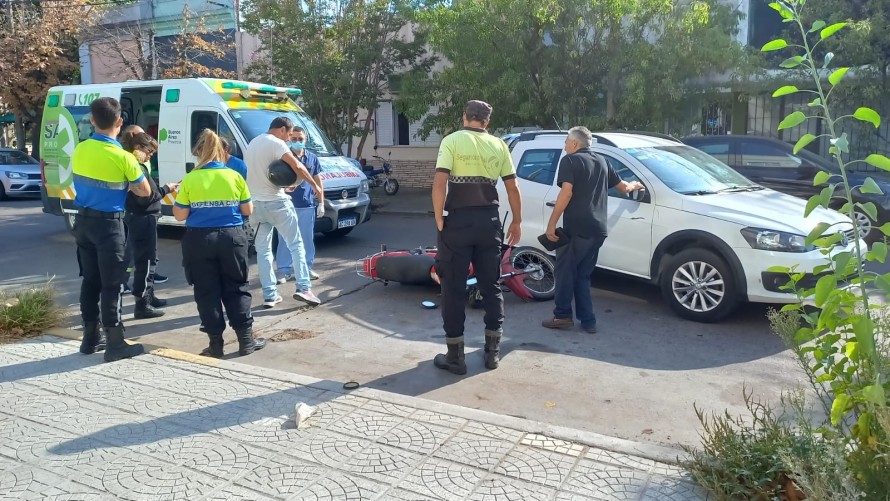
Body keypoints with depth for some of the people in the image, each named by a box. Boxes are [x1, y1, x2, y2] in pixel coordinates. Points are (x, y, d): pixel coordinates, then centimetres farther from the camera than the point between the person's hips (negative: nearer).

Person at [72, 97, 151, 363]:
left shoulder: (79, 150, 2)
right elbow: (145, 191, -5)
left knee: (90, 280, 14)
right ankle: (114, 344, 2)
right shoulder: (122, 157, -16)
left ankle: (91, 338, 22)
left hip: (83, 220, 6)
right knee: (111, 284, -2)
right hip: (109, 224, -6)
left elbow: (89, 181, 13)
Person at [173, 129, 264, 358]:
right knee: (237, 289, 11)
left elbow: (179, 215, -1)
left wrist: (179, 196, 15)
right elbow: (247, 210, 5)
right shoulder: (235, 176, -1)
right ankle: (246, 339, 13)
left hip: (199, 240, -1)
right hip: (232, 237, 1)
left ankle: (216, 343, 11)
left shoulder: (190, 179, -5)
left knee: (207, 293, 8)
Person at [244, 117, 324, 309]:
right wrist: (315, 186, -14)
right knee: (296, 244, -1)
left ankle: (269, 295, 8)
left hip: (256, 203, 7)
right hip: (276, 202, -7)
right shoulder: (276, 143, -9)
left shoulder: (252, 143, 18)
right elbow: (297, 166, -20)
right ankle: (303, 288, -9)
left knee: (263, 250, 9)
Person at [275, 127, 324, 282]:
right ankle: (284, 270, 8)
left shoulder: (312, 158, 9)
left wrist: (321, 203, 10)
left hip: (308, 205, 3)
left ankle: (307, 267, 22)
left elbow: (318, 181, 13)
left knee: (307, 238, 11)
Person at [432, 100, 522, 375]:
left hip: (458, 221, -3)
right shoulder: (499, 145, 6)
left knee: (454, 289, 5)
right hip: (489, 221, 3)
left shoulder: (452, 141, -4)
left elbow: (439, 183, -14)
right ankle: (492, 351, 20)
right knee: (491, 286, 14)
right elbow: (512, 188, 7)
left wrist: (439, 219, -5)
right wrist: (517, 221, 17)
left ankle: (455, 356, 9)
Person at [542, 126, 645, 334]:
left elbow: (566, 193, -15)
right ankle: (588, 320, 12)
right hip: (597, 229, 7)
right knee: (583, 275, 14)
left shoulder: (570, 160, -2)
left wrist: (551, 223, -15)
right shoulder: (602, 162, 19)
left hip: (576, 227, -7)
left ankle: (563, 316, 5)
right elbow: (623, 187, 29)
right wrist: (634, 186, 52)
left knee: (565, 271, 4)